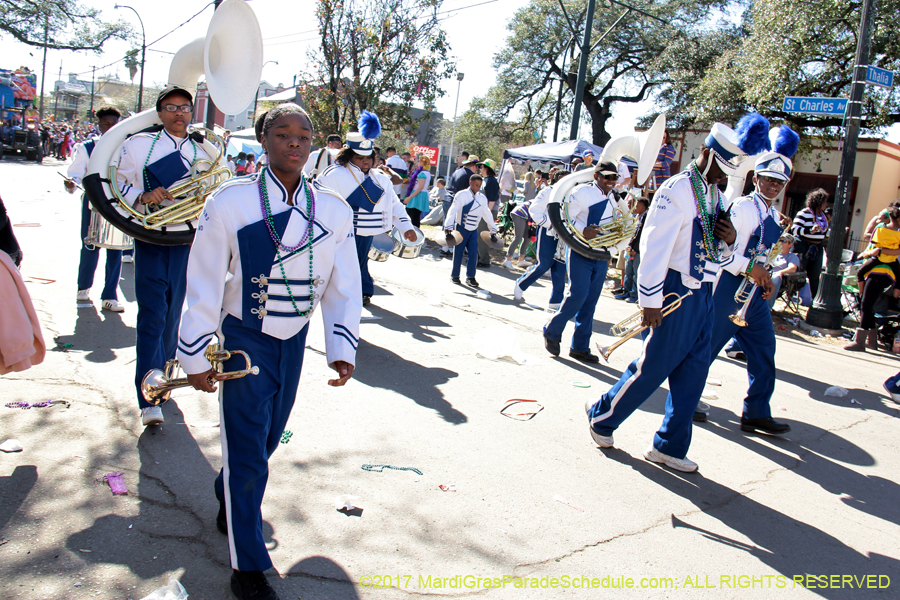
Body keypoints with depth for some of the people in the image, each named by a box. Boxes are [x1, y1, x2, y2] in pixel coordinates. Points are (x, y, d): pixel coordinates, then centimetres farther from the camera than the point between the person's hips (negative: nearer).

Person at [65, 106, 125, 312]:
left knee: (115, 249, -1)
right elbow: (75, 175, -4)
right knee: (90, 247, 6)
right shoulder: (86, 148, 2)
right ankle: (84, 287, 30)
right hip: (93, 203, -1)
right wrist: (71, 185, -26)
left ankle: (109, 297, 7)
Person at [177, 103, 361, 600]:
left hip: (294, 340, 4)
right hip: (244, 339, -4)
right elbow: (204, 283, -9)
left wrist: (342, 350, -5)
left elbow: (344, 286, 2)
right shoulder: (230, 201, -13)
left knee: (268, 437, 18)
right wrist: (196, 357, -8)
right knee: (248, 450, -2)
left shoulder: (334, 211, -4)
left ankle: (229, 497, 51)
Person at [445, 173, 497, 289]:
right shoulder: (461, 195, -9)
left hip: (474, 230, 3)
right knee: (458, 252, 2)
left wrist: (493, 228, 18)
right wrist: (448, 226, -26)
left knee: (473, 253, -4)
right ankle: (454, 276, 16)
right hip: (461, 228, -3)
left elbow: (487, 214, 16)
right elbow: (452, 211, -16)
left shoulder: (482, 198, 5)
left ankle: (470, 277, 5)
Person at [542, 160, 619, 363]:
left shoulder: (612, 199, 14)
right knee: (578, 295, -14)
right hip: (580, 251, -7)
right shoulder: (582, 192, -9)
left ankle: (580, 347, 13)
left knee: (590, 302, 6)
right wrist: (583, 230, -28)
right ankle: (552, 332, 7)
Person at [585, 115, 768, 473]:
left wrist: (728, 240, -2)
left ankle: (669, 446, 18)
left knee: (694, 370, 8)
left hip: (703, 294, 8)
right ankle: (601, 415, 21)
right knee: (653, 366, 0)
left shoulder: (716, 196, 14)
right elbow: (655, 247, -18)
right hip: (677, 291, -8)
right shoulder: (677, 190, -13)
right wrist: (650, 301, -20)